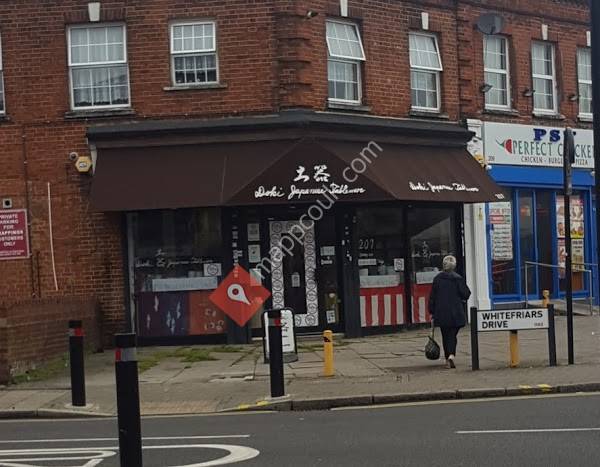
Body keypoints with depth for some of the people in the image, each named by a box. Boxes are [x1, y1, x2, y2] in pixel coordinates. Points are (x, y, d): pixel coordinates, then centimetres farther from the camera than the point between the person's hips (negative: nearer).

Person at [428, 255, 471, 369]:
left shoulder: (437, 279, 1)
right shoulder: (458, 278, -7)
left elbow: (432, 296, 3)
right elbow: (466, 294, -6)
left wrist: (432, 311, 9)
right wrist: (461, 299, 17)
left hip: (441, 313, 2)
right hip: (455, 313, -2)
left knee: (445, 336, 11)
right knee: (452, 335, 2)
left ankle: (448, 360, 14)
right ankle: (451, 354, -20)